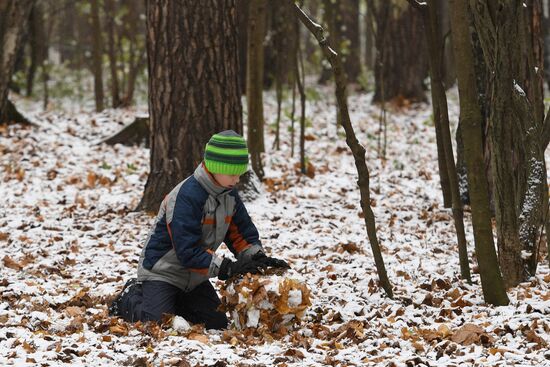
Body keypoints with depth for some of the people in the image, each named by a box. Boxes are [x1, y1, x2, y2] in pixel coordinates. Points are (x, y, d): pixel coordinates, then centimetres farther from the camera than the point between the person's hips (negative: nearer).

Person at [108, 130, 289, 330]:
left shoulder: (229, 195, -1)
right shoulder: (186, 196, -27)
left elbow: (242, 233, 6)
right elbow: (188, 251, -32)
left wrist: (258, 258, -15)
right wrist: (228, 268, -35)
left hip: (194, 276, 7)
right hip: (162, 272, -7)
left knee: (217, 324, -2)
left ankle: (174, 301, 19)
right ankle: (129, 300, 8)